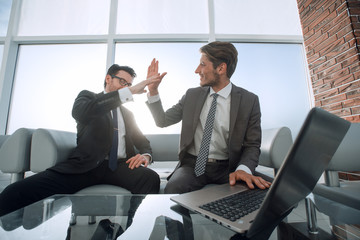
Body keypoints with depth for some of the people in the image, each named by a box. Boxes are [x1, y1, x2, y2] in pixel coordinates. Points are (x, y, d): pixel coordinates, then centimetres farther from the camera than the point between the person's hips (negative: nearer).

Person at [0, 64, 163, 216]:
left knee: (151, 178, -28)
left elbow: (142, 140, 23)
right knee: (14, 193, -22)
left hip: (119, 166, 3)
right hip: (86, 165, -2)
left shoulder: (128, 114, 27)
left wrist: (146, 155, -4)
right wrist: (130, 92, -17)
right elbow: (79, 111, -11)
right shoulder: (87, 96, 15)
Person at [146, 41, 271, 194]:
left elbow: (252, 145, -2)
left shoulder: (249, 101, -2)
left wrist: (243, 169, -22)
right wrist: (153, 91, -4)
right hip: (192, 164, 2)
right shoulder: (192, 95, 5)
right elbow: (162, 121, 8)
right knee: (173, 188, -28)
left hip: (226, 168, -1)